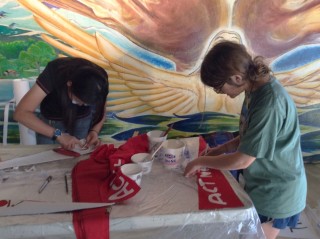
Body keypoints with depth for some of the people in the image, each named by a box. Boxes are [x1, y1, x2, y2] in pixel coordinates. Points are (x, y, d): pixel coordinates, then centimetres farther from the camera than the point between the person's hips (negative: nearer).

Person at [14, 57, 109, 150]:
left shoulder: (99, 83, -25)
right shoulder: (53, 74, -33)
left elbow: (101, 112, -7)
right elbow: (21, 113, -35)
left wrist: (94, 131, -26)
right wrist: (58, 135, -41)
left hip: (83, 121, 2)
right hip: (51, 122, -1)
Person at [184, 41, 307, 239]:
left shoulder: (270, 103, -32)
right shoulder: (255, 88, -3)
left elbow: (243, 160, -27)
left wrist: (201, 161, -14)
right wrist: (223, 148, -1)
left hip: (276, 193, -8)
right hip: (264, 185, 8)